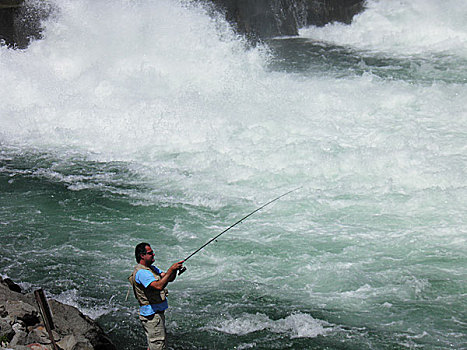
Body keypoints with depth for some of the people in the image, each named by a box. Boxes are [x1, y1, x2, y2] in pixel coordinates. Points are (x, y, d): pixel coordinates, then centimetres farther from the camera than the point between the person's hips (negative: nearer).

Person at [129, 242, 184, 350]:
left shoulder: (151, 268, 13)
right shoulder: (141, 272, -19)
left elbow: (169, 279, 10)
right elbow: (158, 286, -31)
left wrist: (175, 270, -10)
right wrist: (171, 269, -30)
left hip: (158, 312, 10)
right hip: (151, 315, -10)